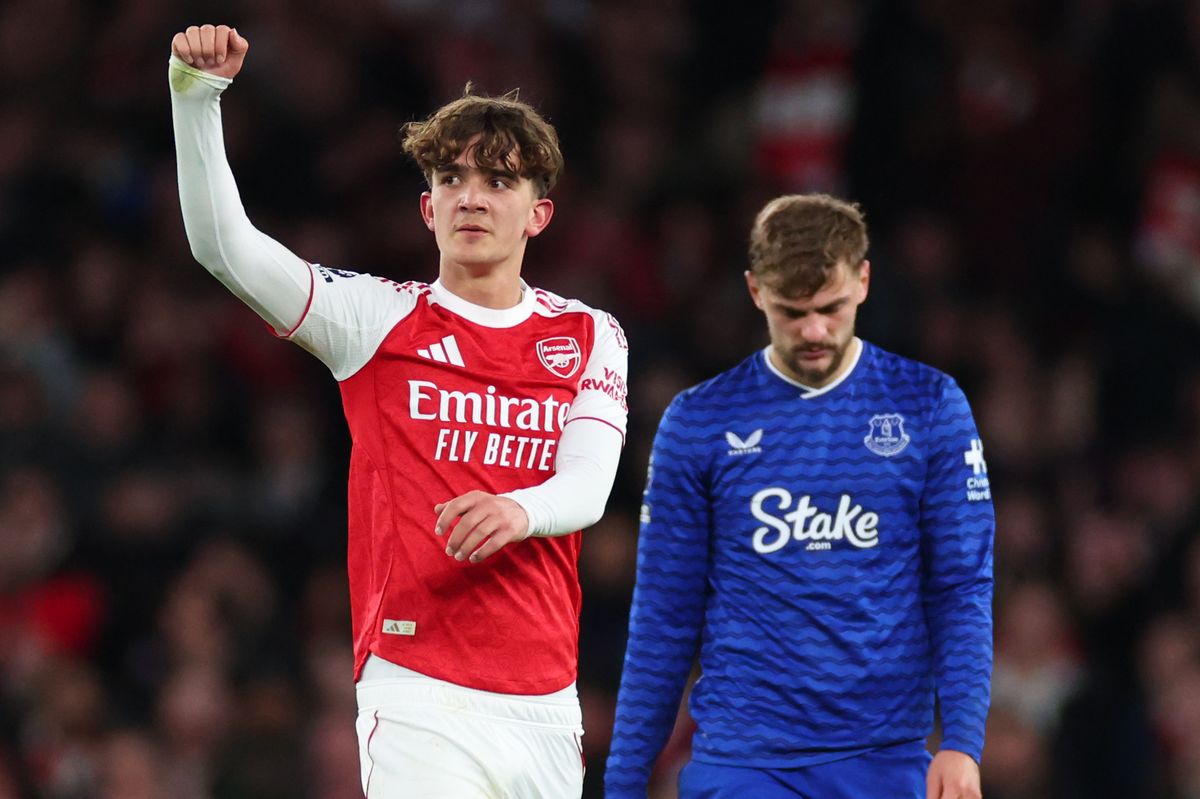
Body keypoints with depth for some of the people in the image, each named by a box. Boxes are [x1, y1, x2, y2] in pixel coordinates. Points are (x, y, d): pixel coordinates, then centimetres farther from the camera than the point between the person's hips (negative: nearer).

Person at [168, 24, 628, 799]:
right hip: (418, 697, -3)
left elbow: (589, 484, -5)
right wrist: (197, 92, -18)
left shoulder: (590, 336, 10)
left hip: (546, 704, 3)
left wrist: (518, 511, -28)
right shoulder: (379, 318, 5)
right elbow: (222, 244, -6)